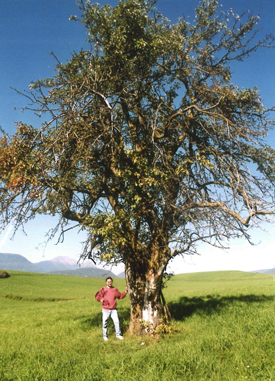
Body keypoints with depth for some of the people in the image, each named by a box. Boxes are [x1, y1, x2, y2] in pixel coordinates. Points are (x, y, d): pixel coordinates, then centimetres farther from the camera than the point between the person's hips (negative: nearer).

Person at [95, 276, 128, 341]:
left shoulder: (115, 289, 5)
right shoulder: (103, 289, -1)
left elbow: (120, 296, 14)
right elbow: (97, 296, 1)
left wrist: (125, 292, 4)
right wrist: (101, 300, -15)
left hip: (113, 309, 1)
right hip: (105, 310, -1)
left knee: (116, 321, -1)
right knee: (105, 323, 5)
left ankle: (118, 335, 14)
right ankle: (105, 336, 21)